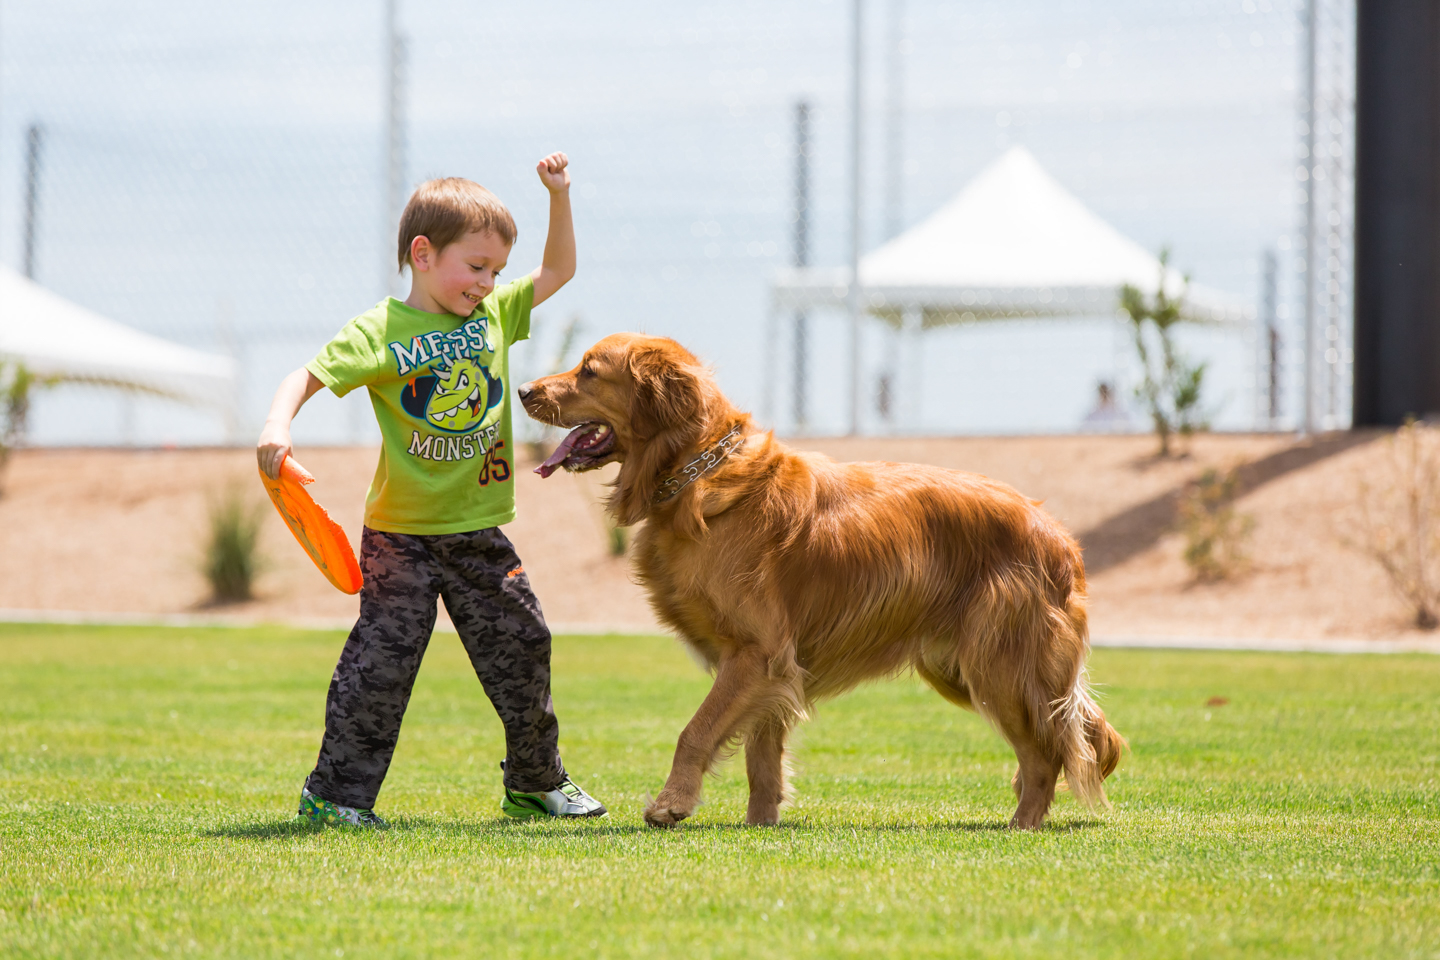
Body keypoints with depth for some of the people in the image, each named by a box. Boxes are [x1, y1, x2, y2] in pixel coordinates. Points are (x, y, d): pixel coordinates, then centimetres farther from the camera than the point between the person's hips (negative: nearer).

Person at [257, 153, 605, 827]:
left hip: (479, 531, 5)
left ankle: (536, 784, 27)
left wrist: (558, 196, 6)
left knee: (521, 652, 11)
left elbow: (558, 272, 18)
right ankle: (336, 792, 3)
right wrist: (278, 424, -33)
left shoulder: (496, 314, 7)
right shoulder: (381, 331, -10)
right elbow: (307, 377, -14)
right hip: (402, 535, -5)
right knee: (382, 662, -7)